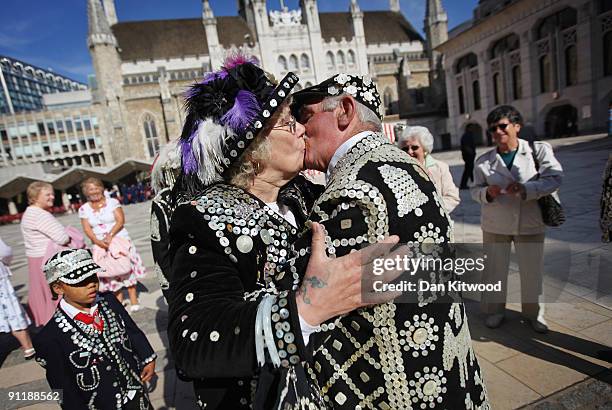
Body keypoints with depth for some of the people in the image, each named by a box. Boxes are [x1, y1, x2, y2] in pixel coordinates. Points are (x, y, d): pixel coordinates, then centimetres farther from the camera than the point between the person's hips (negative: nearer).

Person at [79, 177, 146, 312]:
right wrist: (97, 241, -20)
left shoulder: (112, 202, -1)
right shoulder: (84, 209, 6)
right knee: (110, 273, 2)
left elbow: (120, 220, -10)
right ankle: (119, 302, 10)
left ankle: (134, 302, 7)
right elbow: (87, 229, -3)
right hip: (101, 245, 2)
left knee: (127, 269, 0)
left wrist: (110, 235, -24)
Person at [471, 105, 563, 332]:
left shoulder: (539, 150, -4)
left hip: (530, 224, 0)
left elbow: (555, 178, -12)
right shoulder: (484, 160, -1)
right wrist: (487, 193, -19)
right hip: (495, 225, 1)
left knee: (532, 271, 12)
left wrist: (525, 189, -28)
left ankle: (534, 313, 36)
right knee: (494, 269, 11)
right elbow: (475, 189, 4)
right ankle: (494, 311, 32)